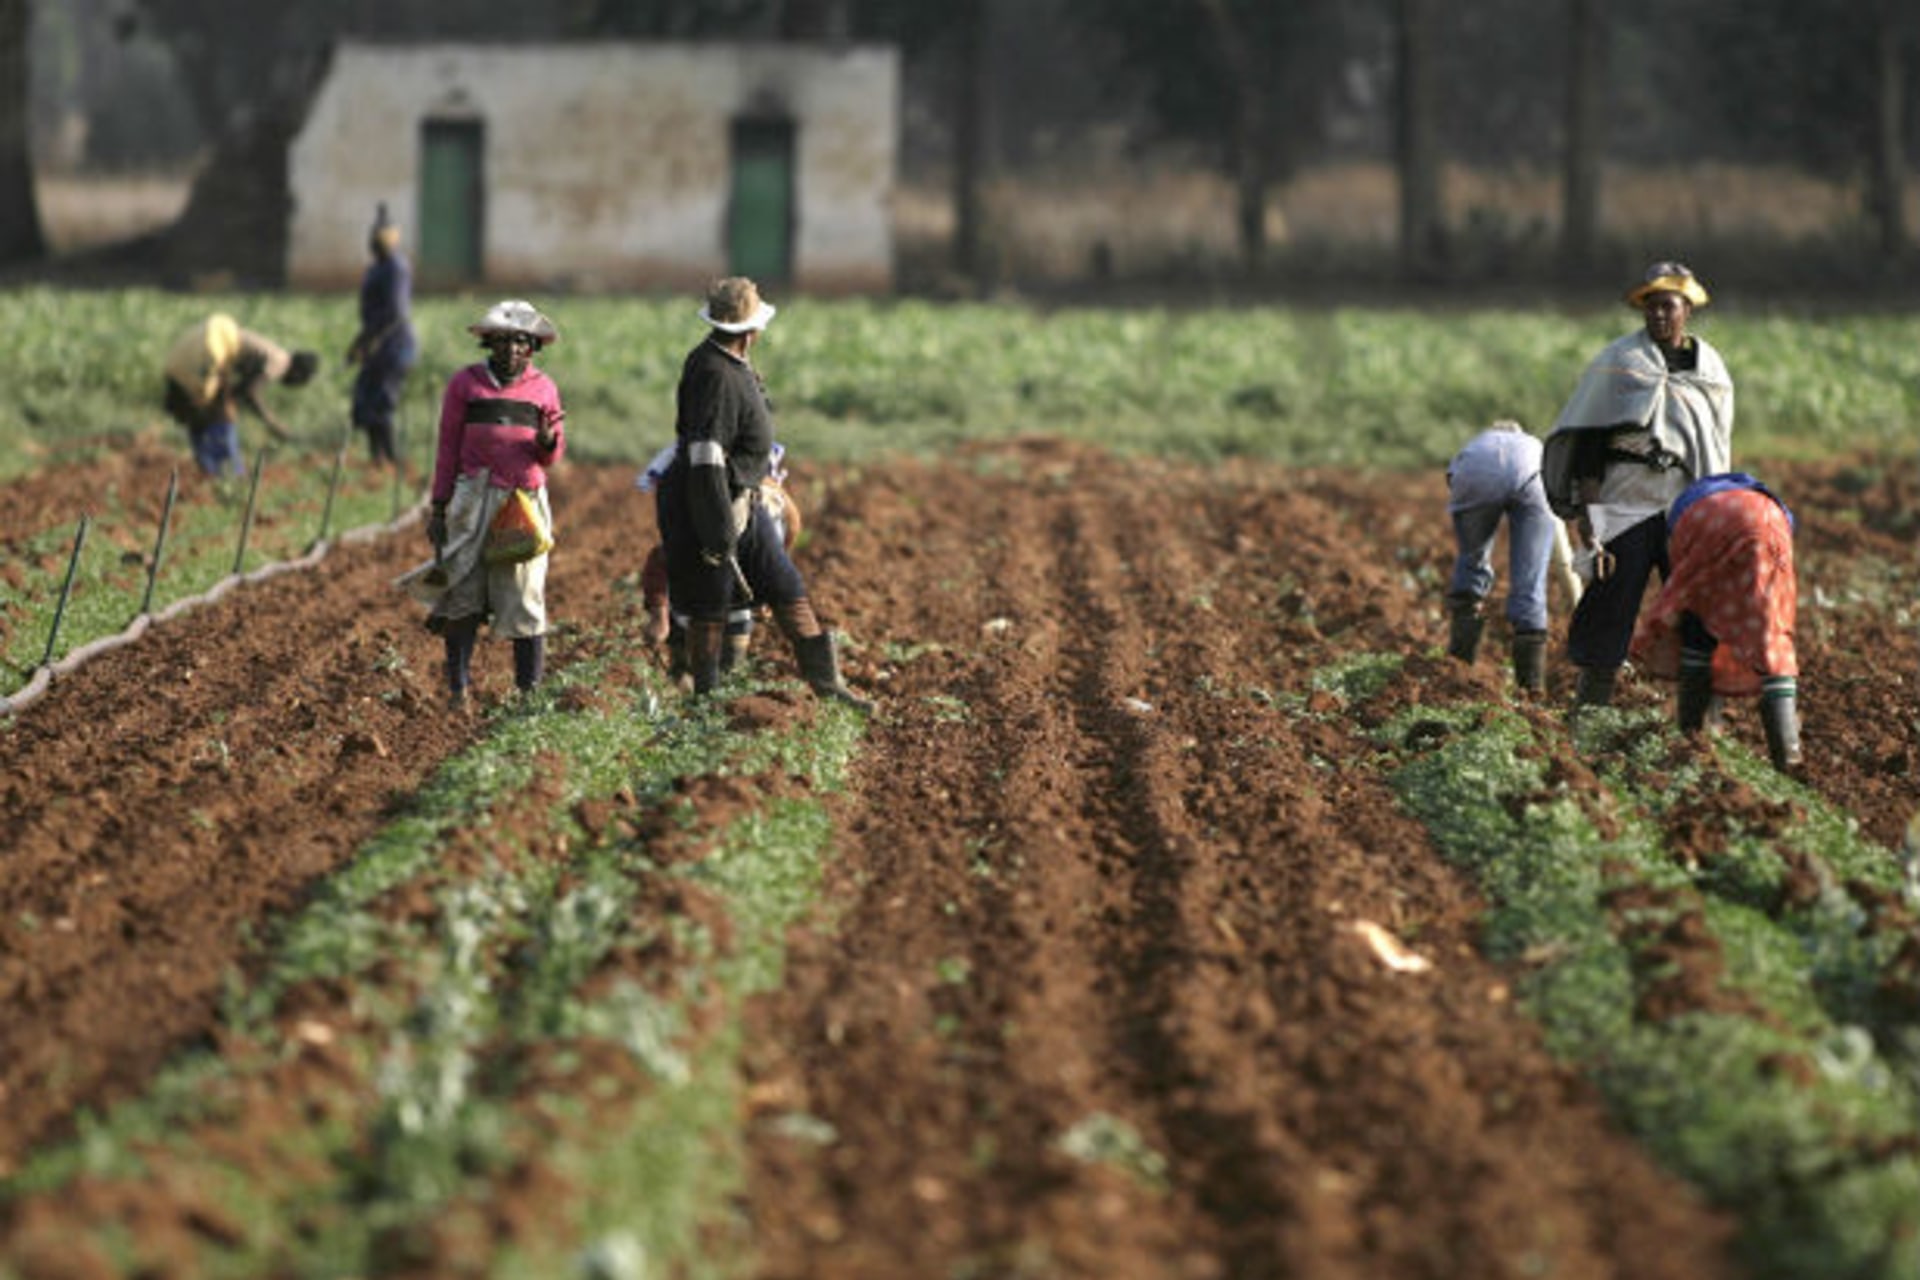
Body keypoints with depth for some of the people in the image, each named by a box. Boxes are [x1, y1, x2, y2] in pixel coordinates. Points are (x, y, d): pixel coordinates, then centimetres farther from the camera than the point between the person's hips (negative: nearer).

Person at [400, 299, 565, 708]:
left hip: (526, 501, 1)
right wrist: (438, 506, 5)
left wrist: (547, 441, -9)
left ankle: (530, 687, 3)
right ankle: (458, 689, 3)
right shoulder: (465, 384, 7)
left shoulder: (543, 389, 10)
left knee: (525, 594, -3)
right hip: (474, 501, -1)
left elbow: (552, 456, 14)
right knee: (463, 595, -2)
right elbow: (448, 448, 9)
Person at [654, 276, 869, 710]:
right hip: (709, 502, -10)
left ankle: (826, 681, 18)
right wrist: (720, 535, -27)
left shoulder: (732, 364, 8)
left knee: (788, 590, 12)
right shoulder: (715, 375, -25)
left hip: (744, 500, 10)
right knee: (710, 609, 1)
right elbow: (705, 459, -28)